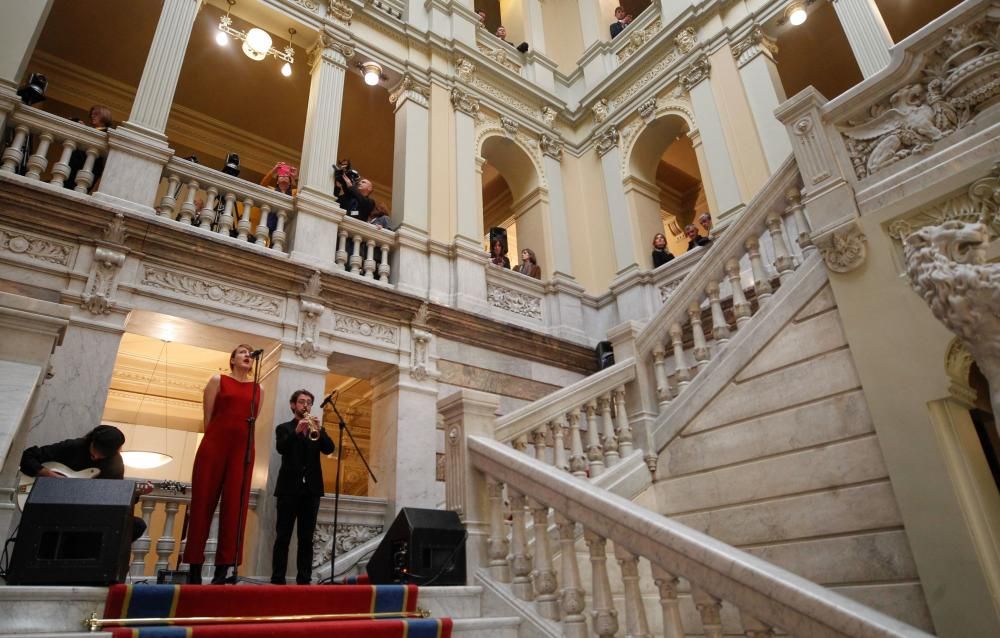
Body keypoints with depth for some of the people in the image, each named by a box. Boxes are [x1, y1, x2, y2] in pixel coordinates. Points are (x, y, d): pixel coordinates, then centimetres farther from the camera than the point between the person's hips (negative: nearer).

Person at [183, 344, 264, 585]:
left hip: (243, 448, 2)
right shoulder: (218, 381, 8)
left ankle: (225, 565, -2)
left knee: (235, 503, -4)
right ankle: (195, 566, 8)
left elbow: (253, 421, 12)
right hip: (214, 445, -2)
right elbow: (208, 417, 4)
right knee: (203, 501, 1)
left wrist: (237, 439, 6)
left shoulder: (258, 389, 14)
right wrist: (216, 440, 2)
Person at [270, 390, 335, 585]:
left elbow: (329, 449, -1)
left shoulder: (317, 428, 16)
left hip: (311, 488, 2)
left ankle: (304, 579, 4)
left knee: (306, 538, 2)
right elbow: (281, 448, -11)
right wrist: (297, 431, -28)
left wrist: (318, 431, -19)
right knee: (283, 537, -2)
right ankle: (277, 579, 1)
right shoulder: (284, 428, 9)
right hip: (289, 487, -2)